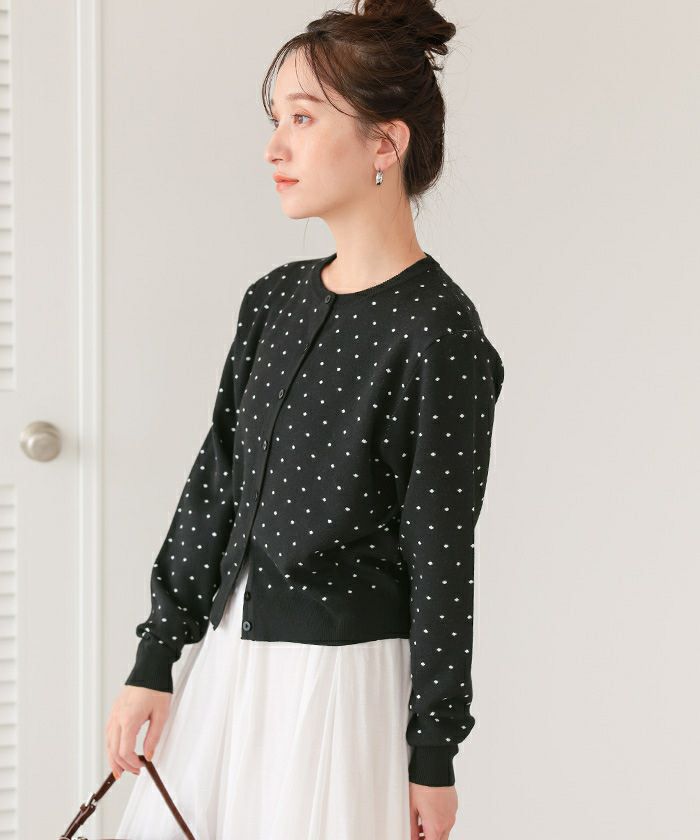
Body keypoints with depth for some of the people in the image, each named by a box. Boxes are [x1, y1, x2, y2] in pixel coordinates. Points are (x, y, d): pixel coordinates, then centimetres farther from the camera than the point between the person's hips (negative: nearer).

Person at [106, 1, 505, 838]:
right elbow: (214, 485, 9)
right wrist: (154, 663, 8)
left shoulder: (437, 331, -15)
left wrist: (433, 754, -10)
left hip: (344, 673, -7)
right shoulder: (274, 300, 6)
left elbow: (441, 555, -13)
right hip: (227, 657, 7)